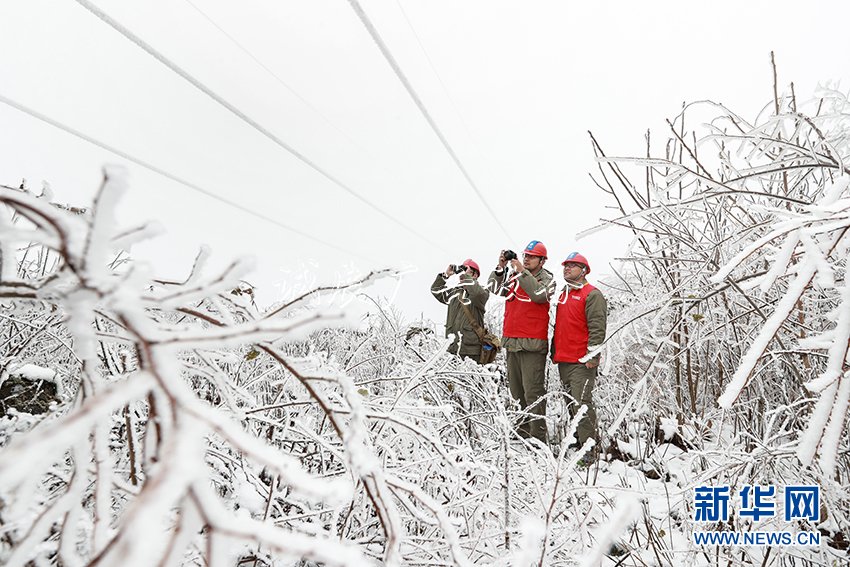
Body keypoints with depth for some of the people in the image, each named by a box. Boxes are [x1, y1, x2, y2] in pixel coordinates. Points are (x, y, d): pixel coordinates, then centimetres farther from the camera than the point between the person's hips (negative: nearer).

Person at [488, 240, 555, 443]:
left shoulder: (547, 279, 1)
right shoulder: (514, 275, 13)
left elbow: (539, 294, -18)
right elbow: (495, 288, 6)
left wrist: (522, 272, -20)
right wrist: (500, 267, -5)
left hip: (532, 344, -6)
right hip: (511, 341, 6)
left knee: (533, 392, -8)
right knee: (516, 390, 12)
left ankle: (538, 436, -3)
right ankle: (522, 433, 23)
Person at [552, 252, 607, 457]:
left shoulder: (592, 294, -6)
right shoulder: (563, 294, 19)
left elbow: (597, 328, -13)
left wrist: (592, 356, -18)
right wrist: (554, 350, 23)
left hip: (582, 362, -8)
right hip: (563, 360, 8)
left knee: (581, 403, -11)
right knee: (571, 402, 14)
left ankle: (590, 446, -6)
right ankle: (580, 437, 27)